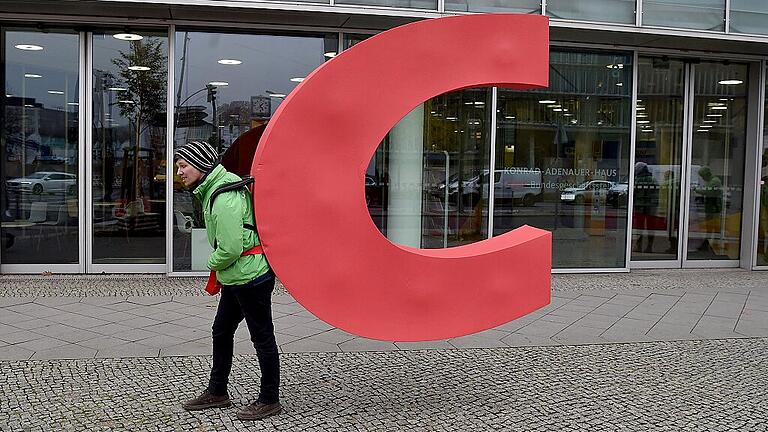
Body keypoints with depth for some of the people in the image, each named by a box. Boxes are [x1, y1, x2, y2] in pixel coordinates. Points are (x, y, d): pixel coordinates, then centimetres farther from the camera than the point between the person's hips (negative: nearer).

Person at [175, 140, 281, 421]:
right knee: (221, 331, 18)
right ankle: (217, 392, 33)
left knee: (262, 337, 2)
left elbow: (230, 248, -25)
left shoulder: (224, 197, -23)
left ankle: (270, 400, 15)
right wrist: (219, 271, 12)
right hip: (236, 277, 11)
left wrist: (212, 263, -5)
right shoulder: (210, 191, 11)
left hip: (250, 275, -11)